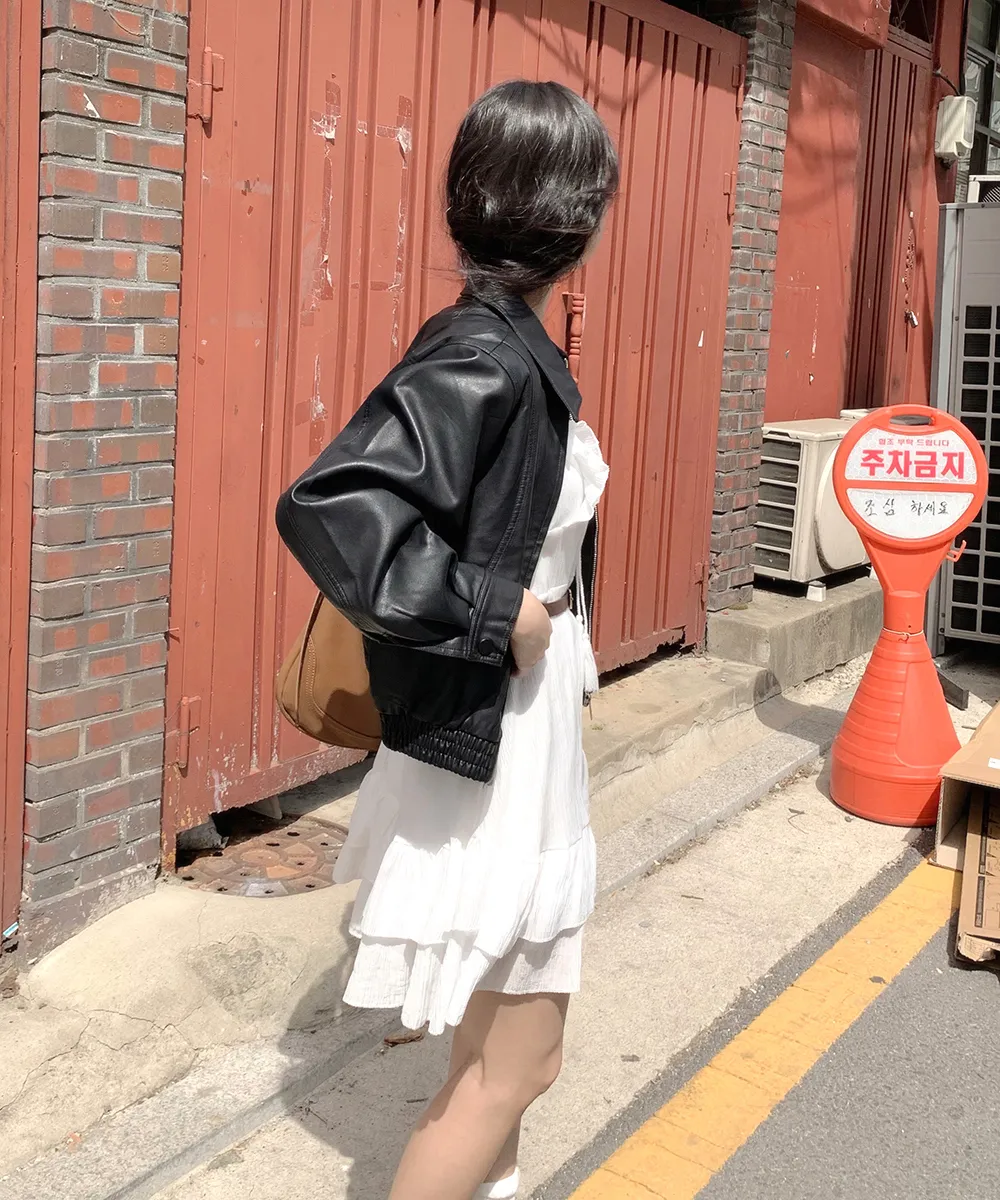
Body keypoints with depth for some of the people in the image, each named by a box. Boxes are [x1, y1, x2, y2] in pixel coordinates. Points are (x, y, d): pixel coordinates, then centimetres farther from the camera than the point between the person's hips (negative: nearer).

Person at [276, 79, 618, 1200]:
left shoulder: (508, 346, 5)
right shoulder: (483, 361, -23)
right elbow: (327, 510, -34)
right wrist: (493, 613, -26)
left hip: (527, 729, 9)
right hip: (486, 748, -9)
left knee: (508, 1040, 24)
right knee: (513, 1063, 6)